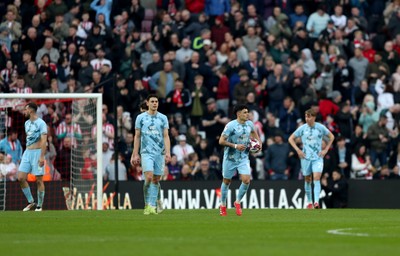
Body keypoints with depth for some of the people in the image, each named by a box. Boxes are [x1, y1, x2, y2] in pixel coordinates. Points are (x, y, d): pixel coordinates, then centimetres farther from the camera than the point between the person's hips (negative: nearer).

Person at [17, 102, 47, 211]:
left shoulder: (41, 123, -9)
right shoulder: (27, 123, 15)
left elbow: (44, 140, -16)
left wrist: (42, 157, -23)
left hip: (37, 152, -7)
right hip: (27, 152, 7)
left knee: (39, 180, -3)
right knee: (21, 178, -2)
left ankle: (39, 206, 5)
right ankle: (31, 202, 11)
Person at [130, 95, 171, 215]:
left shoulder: (163, 118, 8)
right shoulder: (141, 118, 6)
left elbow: (166, 136, 5)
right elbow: (137, 137, 8)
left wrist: (168, 152, -8)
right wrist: (135, 154, 3)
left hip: (160, 153, 2)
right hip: (146, 152, -2)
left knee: (156, 180, 2)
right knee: (149, 177, -17)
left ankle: (152, 206, 8)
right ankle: (147, 204, -6)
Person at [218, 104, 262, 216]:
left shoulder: (249, 124, 1)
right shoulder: (231, 125, -15)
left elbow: (253, 132, 25)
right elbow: (221, 141, -16)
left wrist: (259, 142, 9)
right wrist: (235, 146, -23)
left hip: (244, 158, 4)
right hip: (230, 158, -4)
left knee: (246, 180, -13)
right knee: (227, 181, 8)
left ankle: (237, 202, 8)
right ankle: (223, 205, 26)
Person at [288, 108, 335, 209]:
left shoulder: (320, 127, -1)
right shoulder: (302, 128, 0)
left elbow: (331, 137, 13)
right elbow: (291, 139, 10)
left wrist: (325, 150, 5)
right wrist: (298, 150, -2)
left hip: (318, 157, -2)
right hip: (306, 157, 2)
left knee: (317, 178, -17)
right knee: (307, 180, 7)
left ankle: (316, 202, -24)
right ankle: (309, 202, 19)